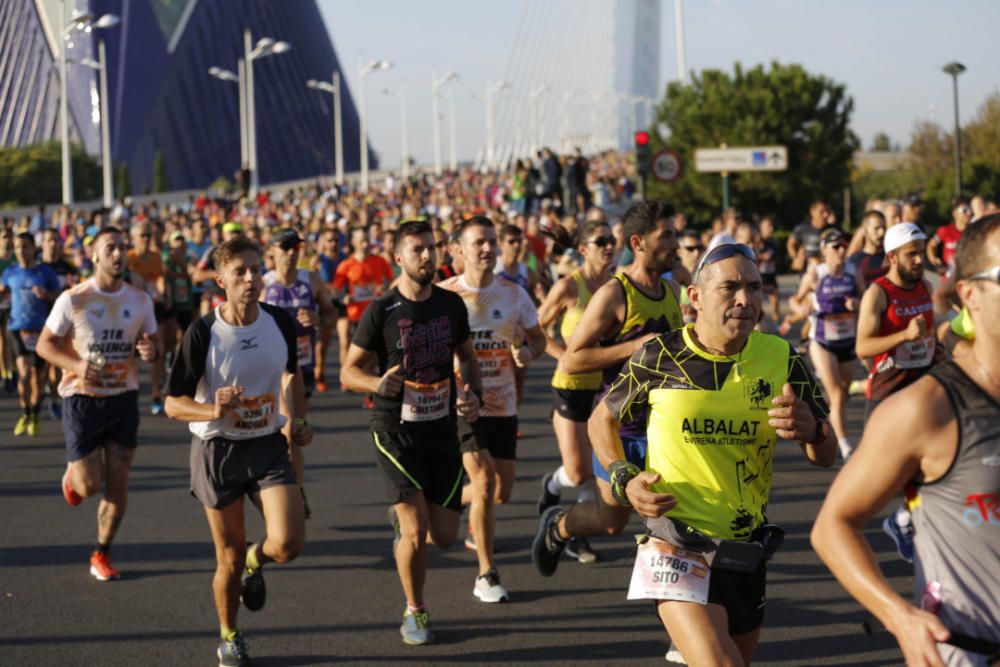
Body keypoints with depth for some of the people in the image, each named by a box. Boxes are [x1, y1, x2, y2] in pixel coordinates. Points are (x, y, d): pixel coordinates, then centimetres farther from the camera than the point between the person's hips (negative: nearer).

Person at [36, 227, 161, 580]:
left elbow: (154, 342, 13)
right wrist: (77, 365, -23)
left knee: (117, 486, 4)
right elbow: (45, 344, -6)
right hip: (82, 400, -3)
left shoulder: (140, 300, 1)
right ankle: (73, 475, 34)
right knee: (90, 485, -4)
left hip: (124, 398, 3)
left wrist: (151, 349, -13)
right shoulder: (73, 299, -10)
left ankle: (101, 556, 20)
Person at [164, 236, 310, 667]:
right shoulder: (202, 333, -16)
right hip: (218, 450, -2)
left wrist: (296, 419, 8)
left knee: (288, 543, -15)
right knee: (229, 557, 6)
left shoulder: (280, 322, -4)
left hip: (269, 445, 2)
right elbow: (173, 404, -13)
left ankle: (255, 563, 23)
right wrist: (214, 410, -30)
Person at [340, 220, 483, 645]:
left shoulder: (451, 304, 3)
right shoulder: (381, 312, -9)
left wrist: (473, 392, -2)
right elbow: (348, 373, -4)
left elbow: (467, 356, 18)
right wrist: (378, 383, -25)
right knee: (416, 531, -12)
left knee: (445, 537, 2)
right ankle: (414, 612, 12)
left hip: (442, 430, 4)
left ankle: (401, 518, 38)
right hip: (395, 431, -4)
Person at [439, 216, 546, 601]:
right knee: (484, 482, -14)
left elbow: (537, 338, 13)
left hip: (503, 406, 4)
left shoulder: (514, 295, 3)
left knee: (501, 492, 6)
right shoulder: (443, 295, -6)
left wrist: (528, 352, -11)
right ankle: (486, 575, -2)